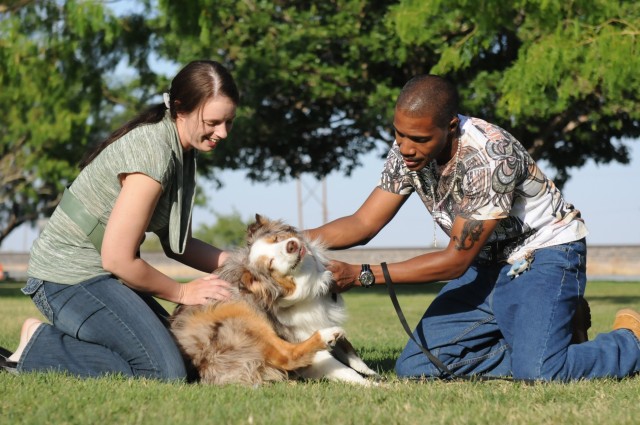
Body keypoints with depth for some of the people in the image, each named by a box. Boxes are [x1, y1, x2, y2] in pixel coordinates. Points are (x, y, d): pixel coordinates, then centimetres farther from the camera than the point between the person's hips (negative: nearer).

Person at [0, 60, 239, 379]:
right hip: (70, 277, -10)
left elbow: (174, 244, 12)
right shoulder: (152, 152, -23)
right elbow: (118, 258, -22)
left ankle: (48, 337, 11)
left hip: (98, 275, 10)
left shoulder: (183, 150, 7)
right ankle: (39, 347, -7)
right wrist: (183, 293, -9)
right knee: (165, 374, -20)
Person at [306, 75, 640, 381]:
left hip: (546, 254, -7)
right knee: (414, 367, -5)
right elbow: (365, 223, -3)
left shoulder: (490, 157, -31)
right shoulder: (407, 150, -8)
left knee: (537, 371, -29)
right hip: (488, 262, 8)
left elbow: (456, 261, -25)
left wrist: (361, 275, -27)